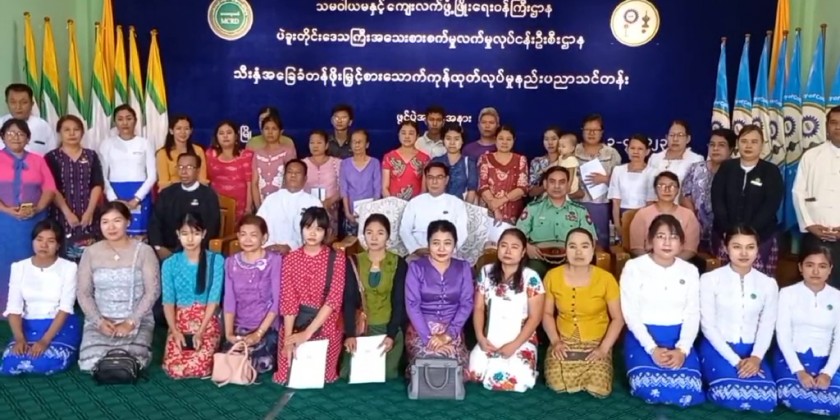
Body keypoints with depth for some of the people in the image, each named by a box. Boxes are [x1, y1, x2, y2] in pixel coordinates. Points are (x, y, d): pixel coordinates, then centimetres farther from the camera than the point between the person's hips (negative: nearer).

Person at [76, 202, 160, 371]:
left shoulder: (144, 251, -4)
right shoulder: (91, 252, 2)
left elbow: (152, 291, -6)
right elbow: (82, 292, 3)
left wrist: (131, 322, -14)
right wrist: (99, 321, -11)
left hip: (137, 321, -2)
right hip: (100, 321, 2)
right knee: (91, 363, -21)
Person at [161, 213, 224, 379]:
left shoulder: (216, 260, -5)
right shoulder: (170, 264, 2)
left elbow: (214, 299, -8)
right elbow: (168, 301, -2)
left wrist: (200, 333, -16)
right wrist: (175, 332, -16)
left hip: (207, 322, -2)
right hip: (180, 322, 2)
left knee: (199, 368, -24)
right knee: (174, 369, -20)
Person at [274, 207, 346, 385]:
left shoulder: (337, 258, -5)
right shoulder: (290, 259, 2)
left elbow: (334, 299, -13)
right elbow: (288, 300, -5)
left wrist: (307, 333, -20)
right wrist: (288, 338, -17)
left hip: (325, 327, -1)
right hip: (294, 324, 2)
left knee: (321, 377, -4)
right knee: (287, 376, -3)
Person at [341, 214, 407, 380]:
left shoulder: (398, 263, 0)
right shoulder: (353, 262, 2)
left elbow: (399, 302, -3)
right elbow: (349, 300, -5)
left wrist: (391, 334, -15)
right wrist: (350, 333, -17)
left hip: (388, 329, -1)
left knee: (387, 376, 2)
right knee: (348, 376, 0)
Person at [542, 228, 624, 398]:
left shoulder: (606, 279, -12)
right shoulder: (553, 276, -6)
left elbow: (618, 318, -5)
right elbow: (547, 313, 4)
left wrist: (604, 348, -13)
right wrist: (555, 341, -9)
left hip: (596, 343, -1)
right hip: (564, 342, 1)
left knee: (600, 389, -22)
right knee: (558, 385, -23)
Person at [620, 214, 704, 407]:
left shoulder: (690, 271, 8)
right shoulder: (634, 267, -3)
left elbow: (693, 315, 2)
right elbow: (630, 314, -8)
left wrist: (682, 349, -14)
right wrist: (652, 349, -18)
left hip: (678, 339, 3)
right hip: (644, 338, -2)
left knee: (689, 393, -20)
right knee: (652, 390, -25)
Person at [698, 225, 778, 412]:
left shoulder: (768, 284, 6)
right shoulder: (710, 279, -4)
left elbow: (767, 326, 1)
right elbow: (708, 325, -7)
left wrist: (756, 357, -18)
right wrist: (735, 361, -15)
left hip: (751, 351, 3)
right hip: (718, 348, -3)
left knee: (766, 400, -22)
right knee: (734, 396, -28)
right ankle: (713, 388, 6)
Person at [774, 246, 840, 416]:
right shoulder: (787, 293, 1)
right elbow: (782, 335, -5)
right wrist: (799, 371, -18)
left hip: (824, 361, 2)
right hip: (791, 359, -2)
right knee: (794, 397, -32)